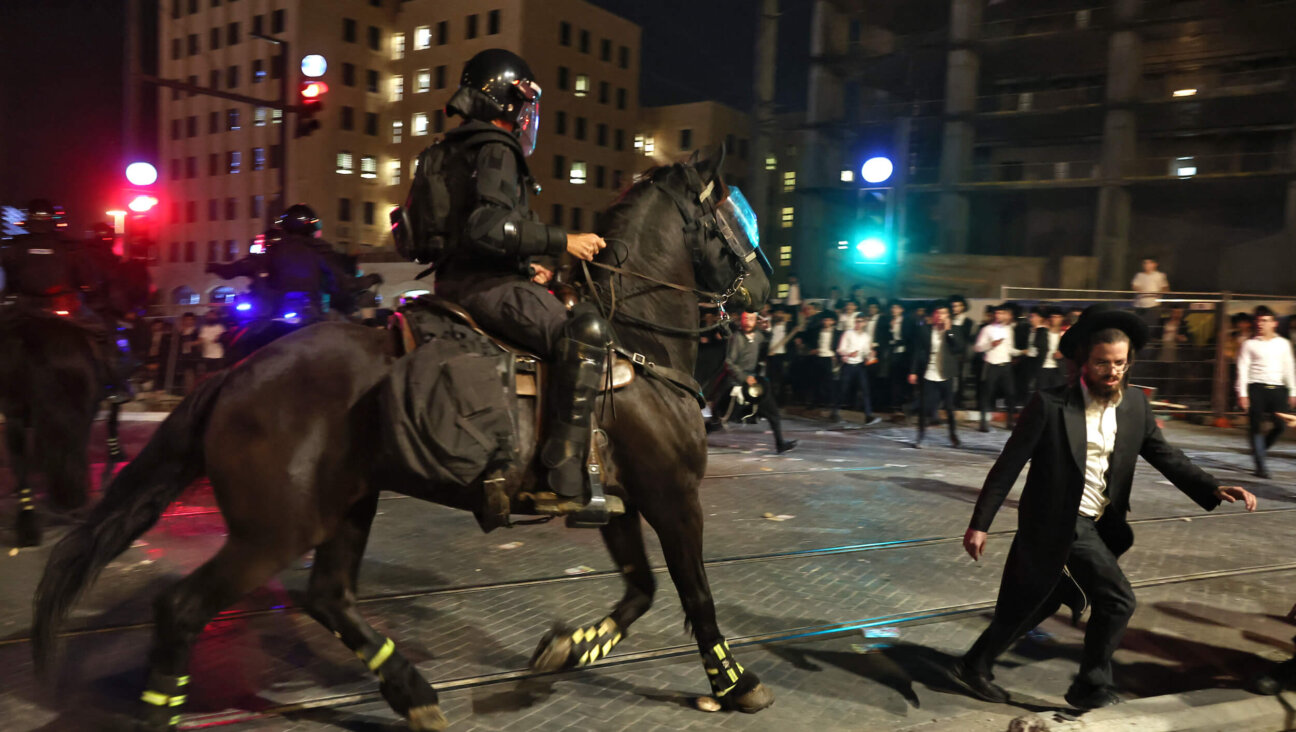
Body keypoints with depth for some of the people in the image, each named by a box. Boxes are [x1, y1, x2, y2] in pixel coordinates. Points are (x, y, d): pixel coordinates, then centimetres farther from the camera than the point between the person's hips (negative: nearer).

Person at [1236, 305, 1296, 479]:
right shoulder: (1249, 345, 3)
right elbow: (1242, 369, 0)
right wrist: (1242, 393, -7)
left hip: (1277, 388, 3)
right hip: (1256, 388, -3)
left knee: (1281, 425, -3)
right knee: (1256, 427, -4)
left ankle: (1259, 449, 25)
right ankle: (1260, 466, 2)